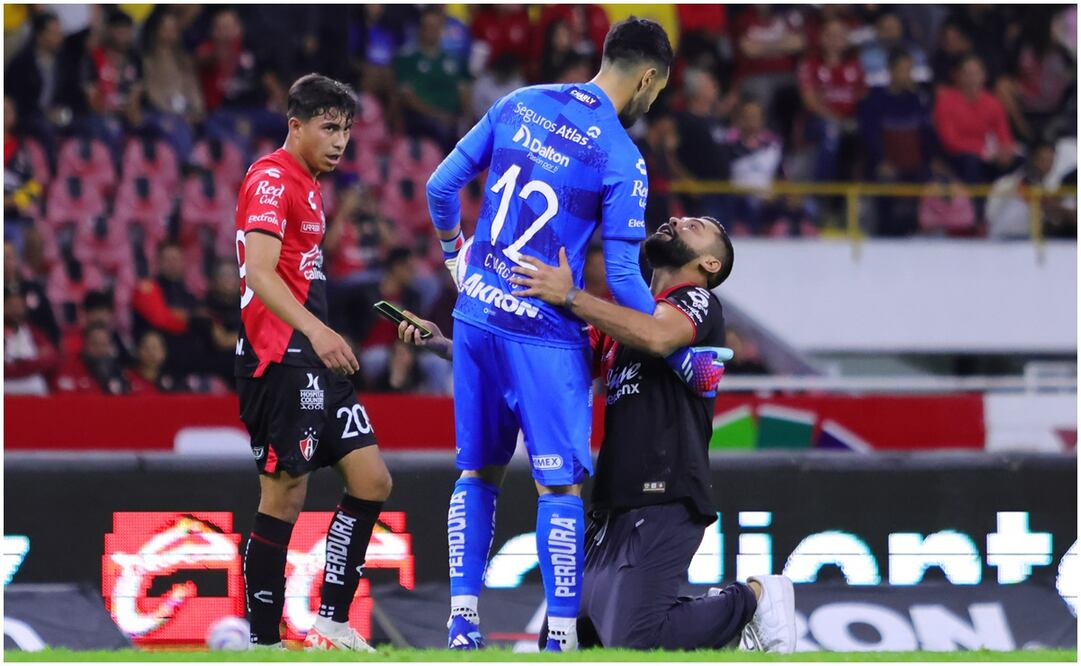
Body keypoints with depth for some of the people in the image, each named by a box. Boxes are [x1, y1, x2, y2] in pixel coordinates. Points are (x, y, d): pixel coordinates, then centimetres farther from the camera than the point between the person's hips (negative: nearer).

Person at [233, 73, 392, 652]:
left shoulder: (309, 185, 20)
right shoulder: (272, 179, -11)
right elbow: (259, 271, -24)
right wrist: (315, 331, -35)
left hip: (314, 360, 10)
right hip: (280, 360, -10)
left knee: (371, 481, 6)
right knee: (284, 498, -8)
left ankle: (331, 623, 9)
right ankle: (263, 644, -3)